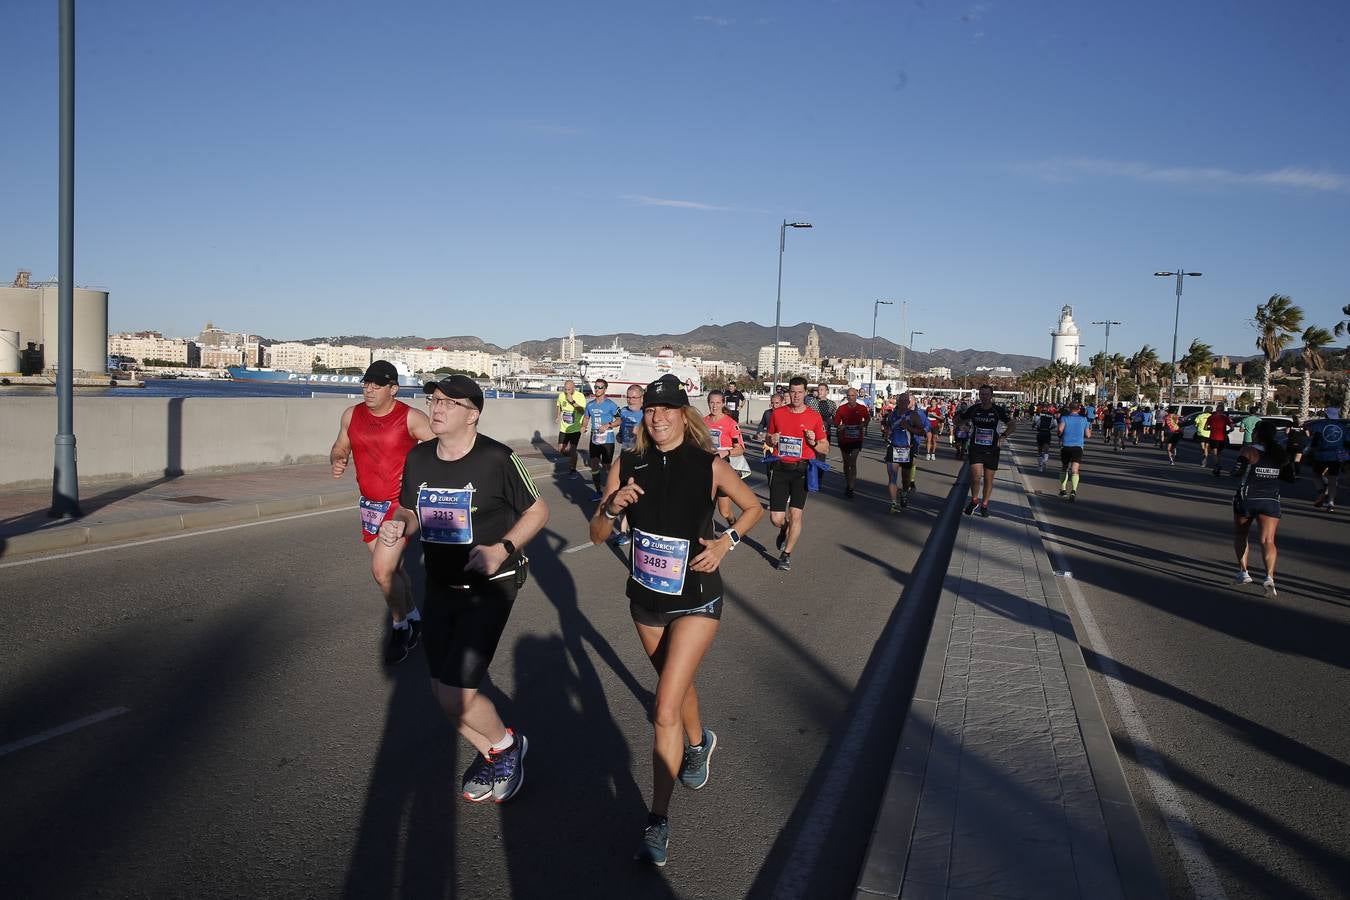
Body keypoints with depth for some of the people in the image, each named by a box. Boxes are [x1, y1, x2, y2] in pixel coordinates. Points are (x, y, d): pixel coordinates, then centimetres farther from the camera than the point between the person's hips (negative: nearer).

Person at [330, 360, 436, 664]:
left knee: (382, 570, -14)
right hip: (370, 504, 6)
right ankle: (413, 621, 38)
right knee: (392, 569, 17)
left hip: (402, 503, -6)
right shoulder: (352, 415, 2)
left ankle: (399, 627, 10)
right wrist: (337, 462, -8)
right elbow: (339, 448, 14)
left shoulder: (410, 418, -13)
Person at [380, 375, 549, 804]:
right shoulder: (418, 458, -1)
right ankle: (489, 754, 41)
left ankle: (506, 744, 21)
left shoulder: (497, 459, -17)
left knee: (456, 695, -12)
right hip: (440, 587, 6)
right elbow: (411, 512, 13)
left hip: (489, 588, -6)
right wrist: (398, 527, -10)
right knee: (442, 691, 13)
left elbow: (538, 510, -7)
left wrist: (502, 549, -21)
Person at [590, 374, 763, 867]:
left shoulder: (710, 466, -14)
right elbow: (597, 534, -4)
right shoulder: (628, 465, -7)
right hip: (645, 598, 4)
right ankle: (699, 742, 58)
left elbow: (753, 507, 3)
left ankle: (658, 822, 2)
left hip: (695, 600, -4)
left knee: (665, 711, -11)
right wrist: (613, 507, -24)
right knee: (677, 683, 26)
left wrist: (726, 542, -13)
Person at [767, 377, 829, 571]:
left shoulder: (814, 417, 0)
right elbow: (769, 439, 19)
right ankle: (785, 527, 37)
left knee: (795, 514, -6)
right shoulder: (777, 413, 5)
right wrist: (772, 440, -4)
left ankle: (786, 554, 13)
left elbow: (825, 448, 6)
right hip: (781, 469, 2)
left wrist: (814, 442, -14)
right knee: (776, 518, -1)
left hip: (802, 470, -2)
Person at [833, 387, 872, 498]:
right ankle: (848, 484, 28)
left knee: (853, 462, -12)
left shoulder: (862, 408, -2)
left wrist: (863, 424, -2)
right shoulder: (841, 409, -2)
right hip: (844, 439, 2)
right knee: (846, 463, 14)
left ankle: (851, 487, -11)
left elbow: (868, 419, 17)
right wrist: (840, 426, -21)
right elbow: (836, 423, 1)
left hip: (856, 439, -2)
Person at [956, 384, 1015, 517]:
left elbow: (1013, 425, 6)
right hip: (976, 448, 0)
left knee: (988, 479, 8)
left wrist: (1004, 435, -7)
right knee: (976, 476, -16)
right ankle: (974, 500, 9)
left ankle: (984, 504, 26)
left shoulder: (998, 410, -3)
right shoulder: (973, 409, -1)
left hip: (991, 450, 1)